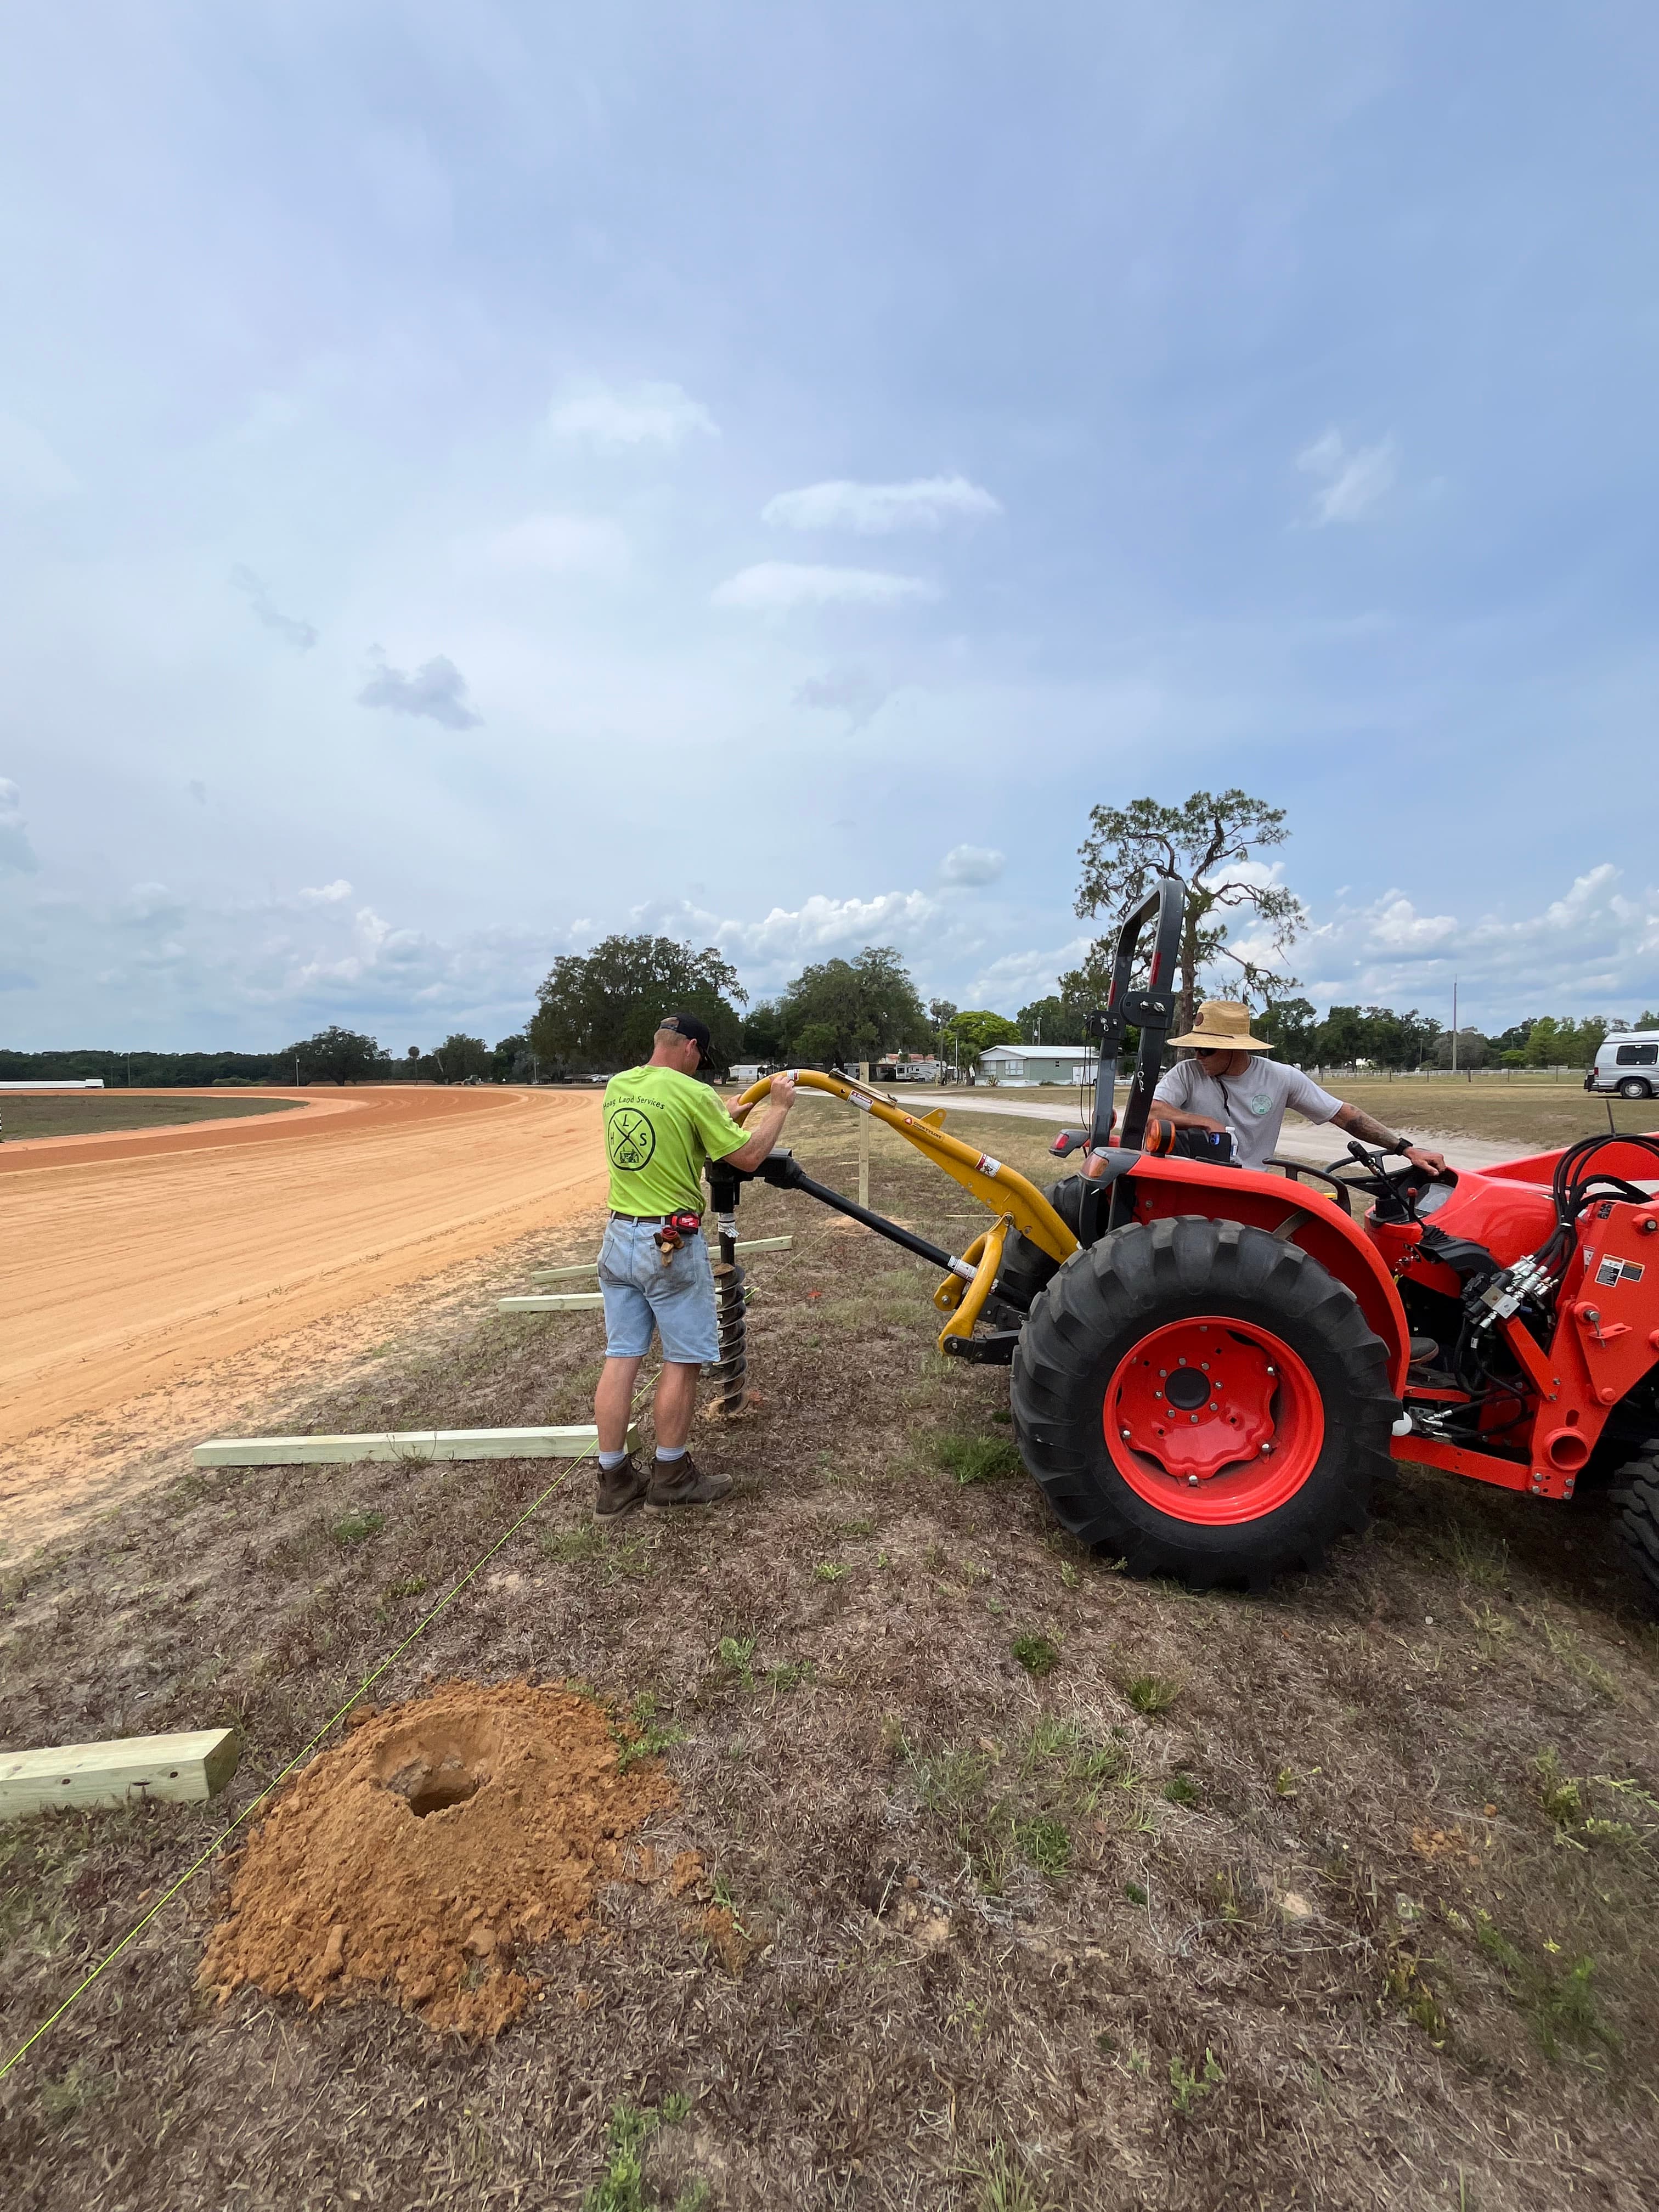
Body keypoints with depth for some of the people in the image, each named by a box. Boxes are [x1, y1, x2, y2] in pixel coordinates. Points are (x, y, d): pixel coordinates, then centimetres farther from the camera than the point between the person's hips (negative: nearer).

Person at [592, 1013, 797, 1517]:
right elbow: (748, 1156, -9)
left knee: (621, 1357, 12)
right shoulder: (693, 1094, -14)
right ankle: (671, 1475, 23)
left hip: (618, 1236, 7)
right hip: (671, 1245, -7)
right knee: (683, 1360, 9)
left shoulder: (616, 1087, 7)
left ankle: (614, 1480, 22)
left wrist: (722, 1114, 27)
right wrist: (779, 1108, 4)